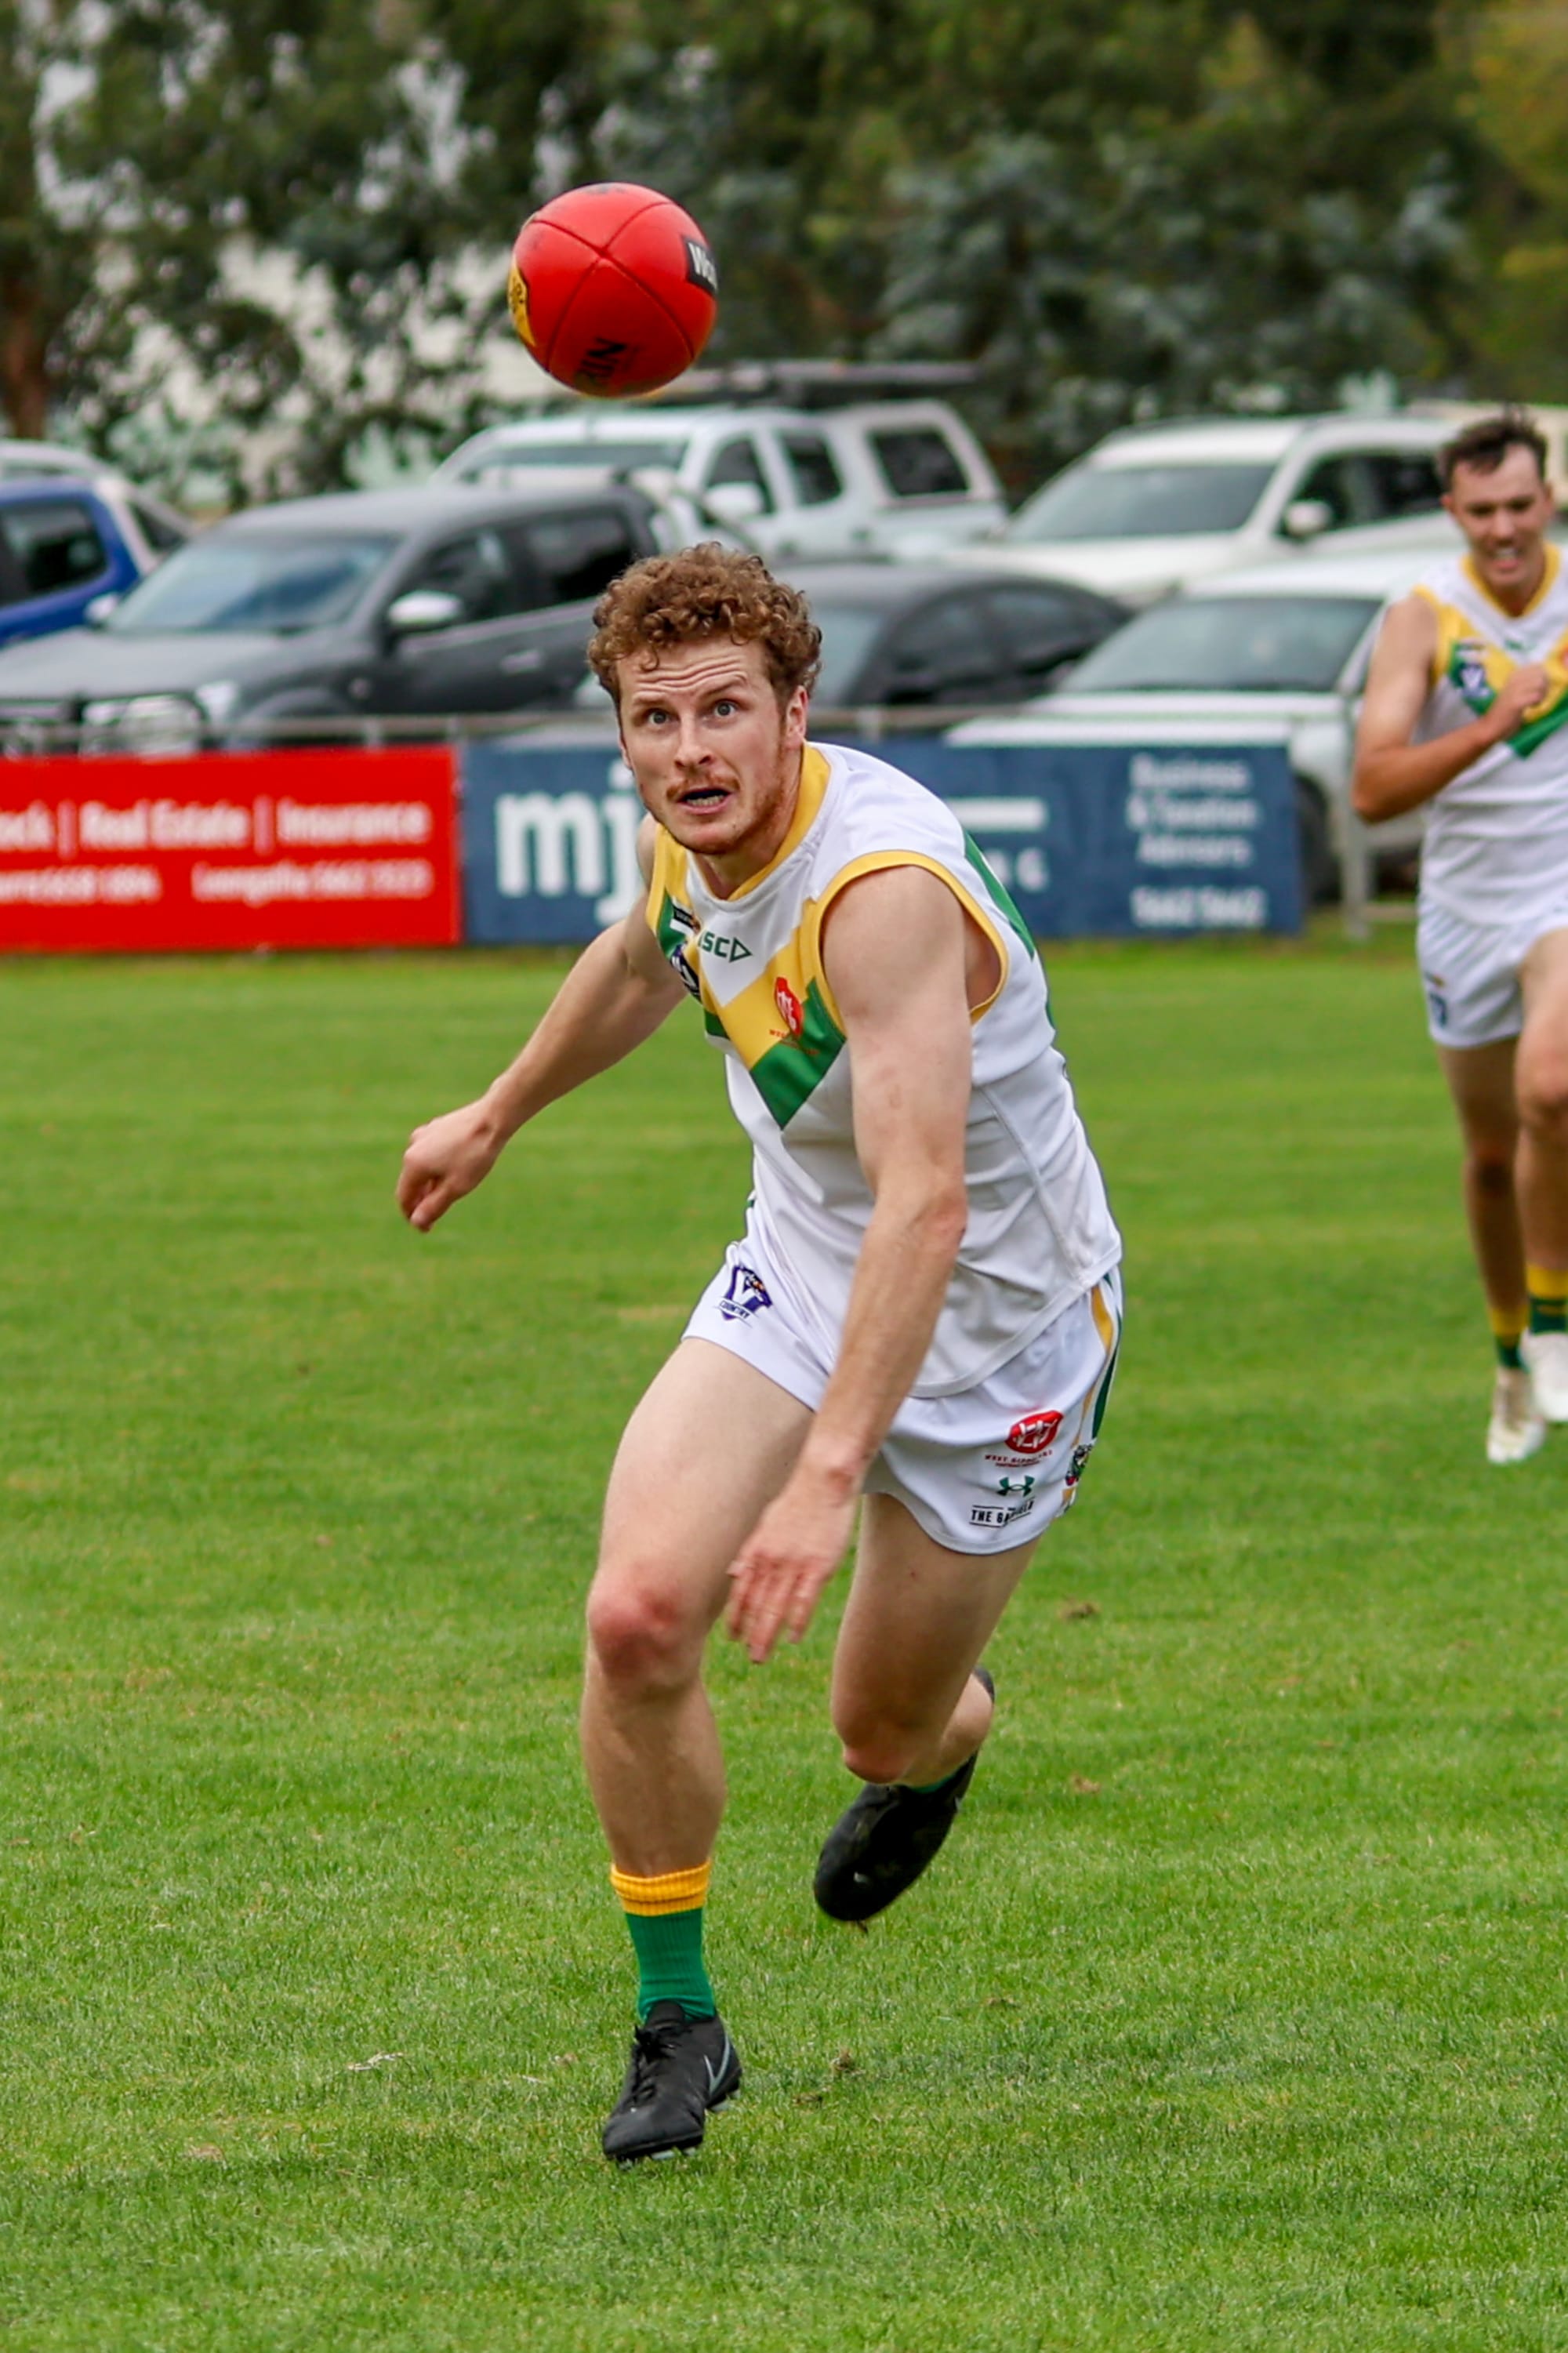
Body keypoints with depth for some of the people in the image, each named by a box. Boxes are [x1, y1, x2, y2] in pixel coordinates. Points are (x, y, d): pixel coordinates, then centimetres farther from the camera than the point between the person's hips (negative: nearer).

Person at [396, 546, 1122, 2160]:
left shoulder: (884, 886, -34)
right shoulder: (692, 835, -9)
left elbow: (926, 1202, -42)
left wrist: (827, 1478, -49)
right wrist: (492, 1119, 33)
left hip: (996, 1318, -5)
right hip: (796, 1279, 6)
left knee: (885, 1733, 9)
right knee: (636, 1617, -17)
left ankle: (942, 1741, 50)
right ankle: (677, 2022, 1)